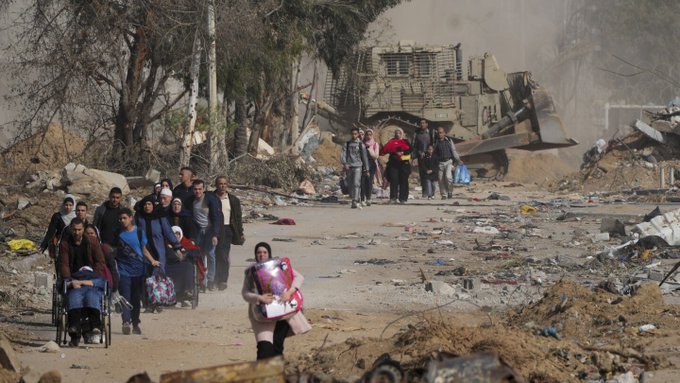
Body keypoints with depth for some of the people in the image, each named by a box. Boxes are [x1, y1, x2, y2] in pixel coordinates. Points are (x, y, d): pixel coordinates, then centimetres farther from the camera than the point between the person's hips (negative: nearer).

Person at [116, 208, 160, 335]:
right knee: (125, 297, -13)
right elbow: (113, 250, 9)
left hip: (138, 270, 1)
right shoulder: (118, 233, 4)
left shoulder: (139, 232, 5)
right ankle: (126, 322, -25)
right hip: (124, 270, -1)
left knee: (136, 298, 7)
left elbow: (144, 249, 11)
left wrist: (152, 261, -2)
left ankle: (135, 324, 18)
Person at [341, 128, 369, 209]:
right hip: (349, 167, 3)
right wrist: (345, 164, -16)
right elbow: (343, 154, 1)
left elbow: (364, 157, 8)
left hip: (358, 166, -3)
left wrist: (366, 169, 9)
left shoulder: (361, 144, 4)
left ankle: (355, 201, -20)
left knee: (356, 184, -15)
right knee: (350, 185, 7)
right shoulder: (347, 144, 8)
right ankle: (357, 199, 24)